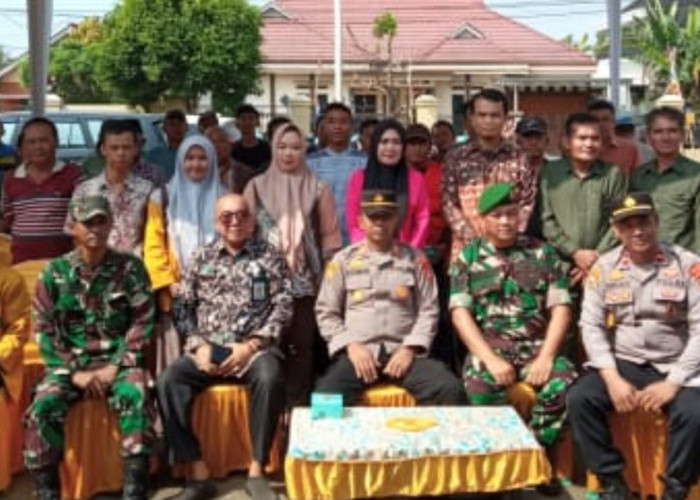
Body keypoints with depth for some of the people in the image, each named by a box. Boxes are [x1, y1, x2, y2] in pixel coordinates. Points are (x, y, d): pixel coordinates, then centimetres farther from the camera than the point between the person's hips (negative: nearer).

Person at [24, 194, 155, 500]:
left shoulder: (130, 268, 2)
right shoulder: (54, 272, 4)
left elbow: (142, 323, -2)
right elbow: (44, 330, 0)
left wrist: (116, 366, -12)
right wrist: (74, 372, -10)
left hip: (118, 360, -1)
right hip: (71, 363, 1)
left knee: (136, 398, -32)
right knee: (42, 407, -27)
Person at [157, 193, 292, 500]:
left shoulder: (269, 256, 7)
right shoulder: (201, 258, 14)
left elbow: (283, 306, -1)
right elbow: (184, 307, 11)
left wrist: (251, 345, -12)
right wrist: (198, 346, -6)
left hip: (254, 347, -2)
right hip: (208, 349, 3)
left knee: (269, 379, -36)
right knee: (168, 382, -25)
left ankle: (256, 472, -22)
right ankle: (198, 475, -19)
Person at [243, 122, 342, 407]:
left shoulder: (318, 189, 5)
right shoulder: (256, 187, 6)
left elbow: (330, 236, 5)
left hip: (306, 285, 0)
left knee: (302, 349, 2)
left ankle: (297, 407, 11)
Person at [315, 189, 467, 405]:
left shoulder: (415, 259, 12)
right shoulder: (343, 260, 11)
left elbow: (428, 310, 8)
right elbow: (326, 312, 10)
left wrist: (410, 348, -7)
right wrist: (351, 346, -5)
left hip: (402, 353, 1)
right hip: (358, 353, -1)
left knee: (451, 390, -25)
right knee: (325, 397, -31)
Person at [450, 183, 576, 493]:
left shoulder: (543, 253, 10)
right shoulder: (467, 258, 8)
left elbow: (560, 308, 4)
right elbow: (460, 314, -2)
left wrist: (546, 356, -11)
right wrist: (490, 359, -15)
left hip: (535, 346, 1)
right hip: (489, 347, -1)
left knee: (564, 382, -29)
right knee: (480, 389, -33)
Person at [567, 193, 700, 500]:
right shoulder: (604, 267, 3)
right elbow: (591, 326, -1)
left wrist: (673, 383, -17)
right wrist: (612, 379, -14)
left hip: (673, 368, -2)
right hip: (622, 364, 2)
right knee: (578, 398, -22)